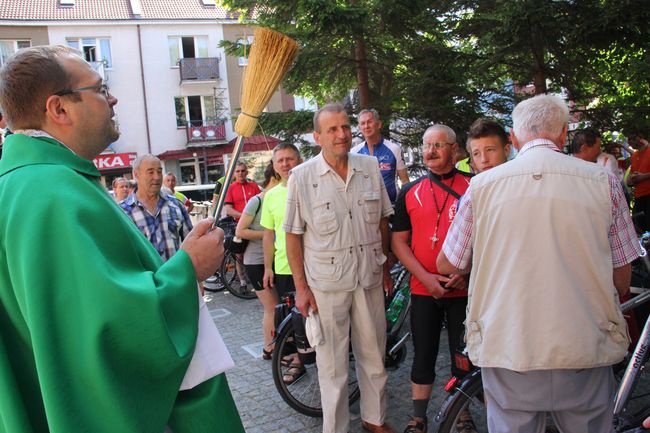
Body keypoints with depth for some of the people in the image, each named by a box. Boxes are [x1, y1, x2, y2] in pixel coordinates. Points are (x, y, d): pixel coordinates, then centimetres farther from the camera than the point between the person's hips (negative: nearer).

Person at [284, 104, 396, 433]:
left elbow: (382, 220, 11)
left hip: (369, 279, 4)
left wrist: (385, 268, 12)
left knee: (374, 356, 17)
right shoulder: (301, 177, -7)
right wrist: (301, 287, -7)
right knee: (332, 363, 8)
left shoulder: (370, 167, 2)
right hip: (325, 283, -3)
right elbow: (293, 236, -5)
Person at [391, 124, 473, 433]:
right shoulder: (410, 193, 5)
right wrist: (426, 277, -9)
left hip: (464, 289, -1)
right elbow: (398, 240, 3)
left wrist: (467, 272, -13)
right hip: (423, 290, 1)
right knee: (424, 355, 10)